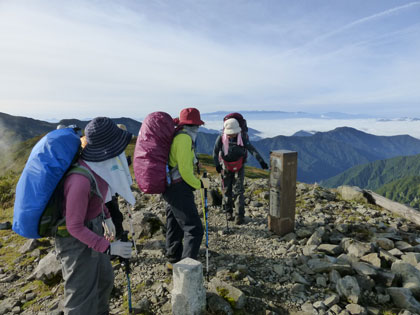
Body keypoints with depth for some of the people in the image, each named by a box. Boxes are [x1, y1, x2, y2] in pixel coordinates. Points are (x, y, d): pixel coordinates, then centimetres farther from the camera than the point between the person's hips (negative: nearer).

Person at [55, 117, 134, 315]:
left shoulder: (96, 164, -9)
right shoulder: (81, 180, -34)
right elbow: (74, 226, -26)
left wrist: (106, 217, 15)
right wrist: (108, 248, -25)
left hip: (92, 227, 9)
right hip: (77, 238, -9)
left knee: (104, 278, 26)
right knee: (82, 299, 5)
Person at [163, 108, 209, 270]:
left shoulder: (175, 136, 13)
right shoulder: (184, 138, -16)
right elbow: (184, 170, -19)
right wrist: (199, 184, -6)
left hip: (170, 188, 10)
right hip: (179, 189, -10)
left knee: (175, 225, 21)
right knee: (194, 229, -5)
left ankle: (173, 260, 36)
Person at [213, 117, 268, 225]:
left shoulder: (243, 137, -15)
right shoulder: (221, 138, -14)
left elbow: (252, 149, -20)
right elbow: (215, 152, -9)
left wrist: (261, 161, -29)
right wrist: (217, 165, -20)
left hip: (239, 167, -1)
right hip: (226, 168, 1)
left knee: (238, 191, -6)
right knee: (227, 190, 9)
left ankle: (240, 215, -2)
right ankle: (229, 212, 26)